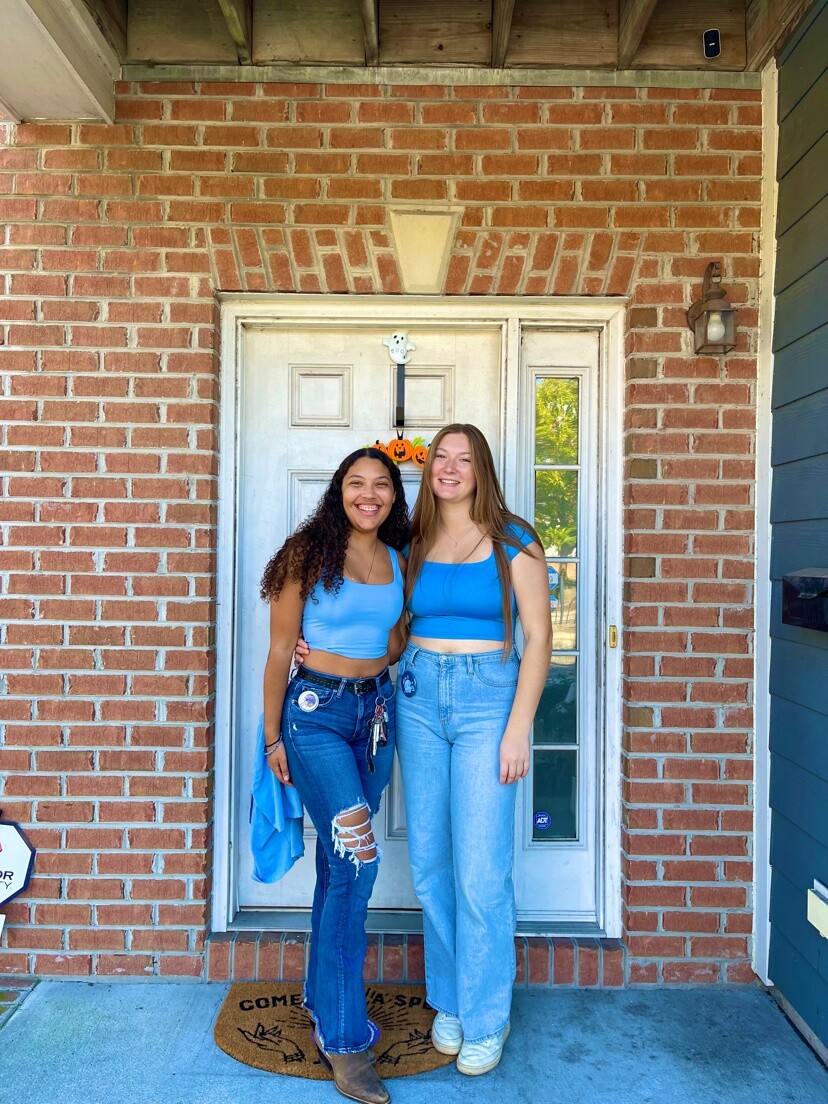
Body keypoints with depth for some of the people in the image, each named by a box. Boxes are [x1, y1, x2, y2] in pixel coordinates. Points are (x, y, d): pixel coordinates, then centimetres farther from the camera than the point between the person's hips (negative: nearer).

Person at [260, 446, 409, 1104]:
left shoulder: (399, 561, 8)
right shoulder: (309, 555, -6)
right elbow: (280, 653, -4)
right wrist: (273, 738, -3)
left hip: (377, 710, 5)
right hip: (316, 712, -5)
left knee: (340, 862, 13)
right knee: (356, 857, -16)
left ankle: (323, 996, 31)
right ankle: (344, 1037, -4)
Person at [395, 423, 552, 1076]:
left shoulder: (513, 542, -2)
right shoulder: (412, 543, 9)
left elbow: (538, 637, -4)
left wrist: (518, 728, -10)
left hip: (487, 698, -4)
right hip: (418, 697, 4)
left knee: (481, 870, -1)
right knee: (430, 863, 11)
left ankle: (485, 1019, 19)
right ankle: (448, 1000, 31)